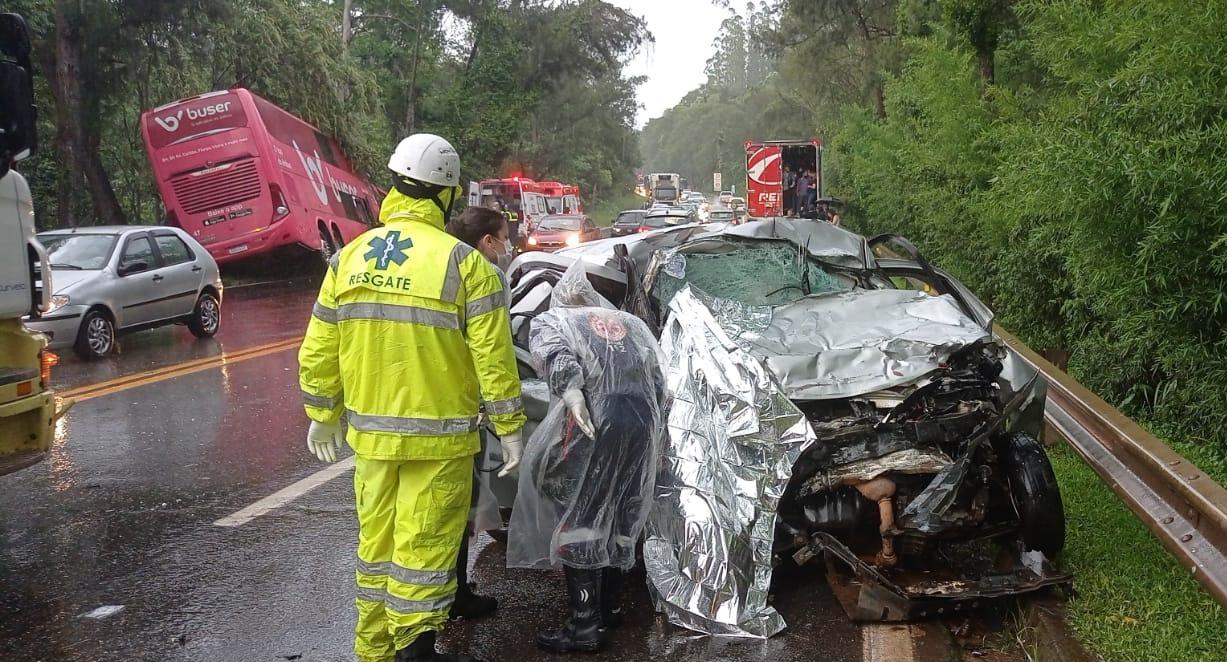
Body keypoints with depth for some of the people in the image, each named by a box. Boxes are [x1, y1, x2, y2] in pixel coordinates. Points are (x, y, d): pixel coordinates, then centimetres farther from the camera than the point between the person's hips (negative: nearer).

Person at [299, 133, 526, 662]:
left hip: (370, 434, 5)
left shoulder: (349, 257, 4)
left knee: (377, 541, 17)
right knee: (424, 545, 3)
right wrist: (509, 427, -4)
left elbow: (318, 351, 8)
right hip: (438, 436, -5)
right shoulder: (463, 262, -11)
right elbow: (493, 357, -12)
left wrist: (323, 416, 19)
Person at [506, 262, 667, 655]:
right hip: (643, 418, 5)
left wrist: (570, 391, -21)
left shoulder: (551, 319, 17)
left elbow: (556, 355, -7)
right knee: (622, 517, 19)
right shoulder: (632, 323, 30)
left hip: (594, 417, -5)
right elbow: (658, 384, 24)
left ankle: (585, 626, -2)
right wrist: (655, 433, 28)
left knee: (577, 517, 0)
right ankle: (611, 607, 30)